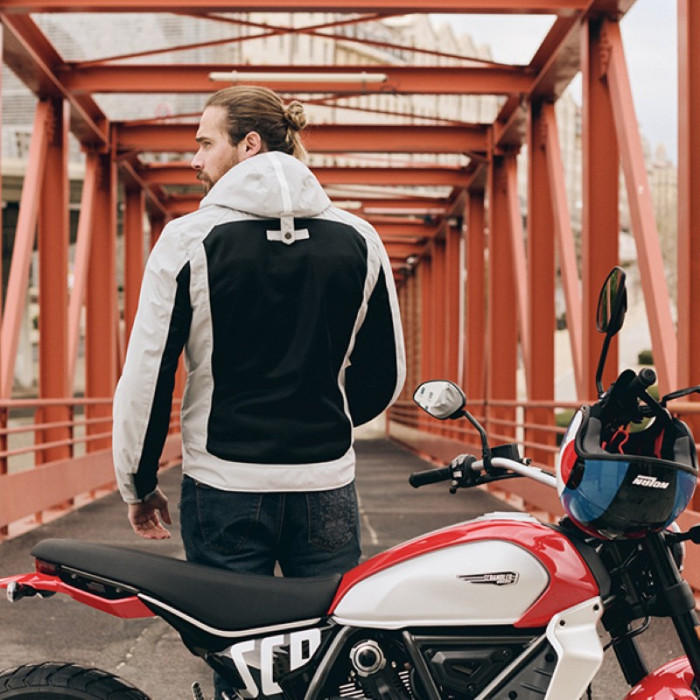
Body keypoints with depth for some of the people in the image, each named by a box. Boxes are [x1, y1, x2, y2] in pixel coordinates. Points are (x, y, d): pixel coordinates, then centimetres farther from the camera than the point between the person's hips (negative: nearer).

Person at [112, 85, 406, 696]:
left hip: (224, 489, -2)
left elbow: (147, 375, -6)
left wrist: (139, 485, 6)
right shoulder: (359, 240, 3)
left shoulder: (189, 239, -7)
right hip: (327, 488, 3)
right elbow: (386, 375, 10)